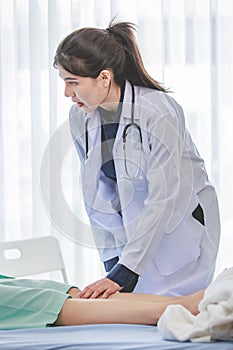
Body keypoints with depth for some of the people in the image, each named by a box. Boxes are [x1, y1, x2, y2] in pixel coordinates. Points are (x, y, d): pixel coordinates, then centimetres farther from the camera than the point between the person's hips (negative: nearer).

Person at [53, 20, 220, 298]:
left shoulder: (159, 113, -25)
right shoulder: (80, 118, -5)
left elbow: (162, 199, -25)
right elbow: (97, 196, 2)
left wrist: (123, 273, -25)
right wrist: (112, 261, -3)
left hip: (180, 232, -6)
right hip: (132, 231, 6)